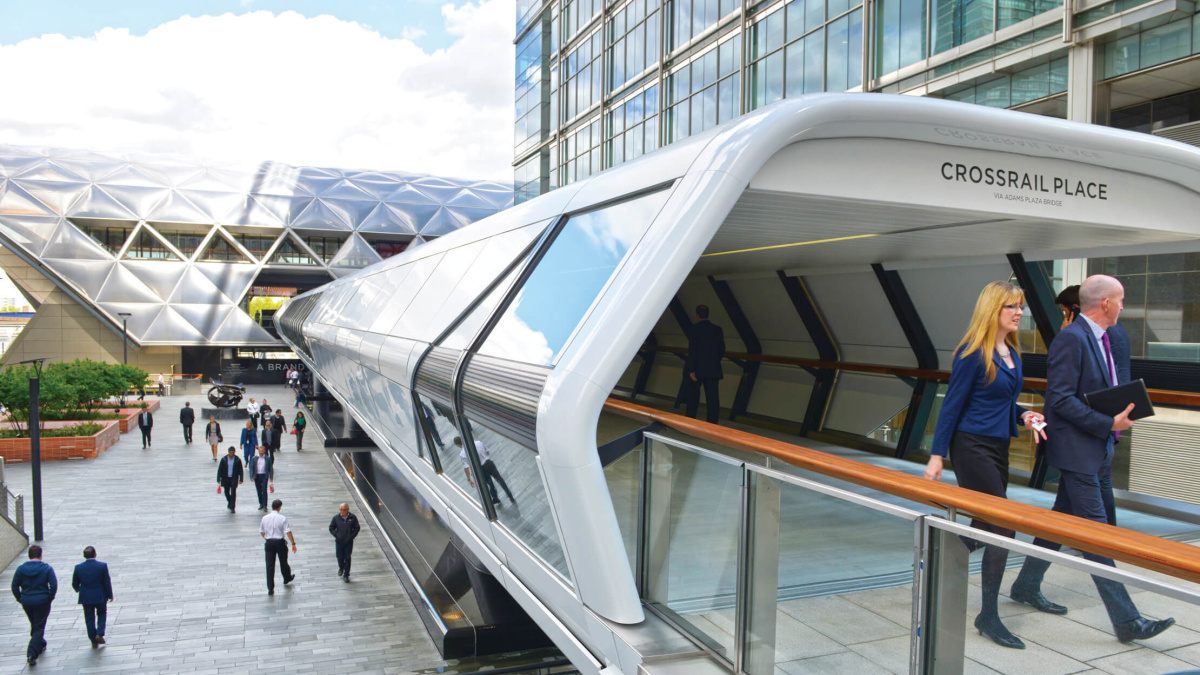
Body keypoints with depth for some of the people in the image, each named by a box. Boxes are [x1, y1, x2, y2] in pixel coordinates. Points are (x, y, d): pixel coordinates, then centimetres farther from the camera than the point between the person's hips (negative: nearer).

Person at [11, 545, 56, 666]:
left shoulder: (21, 569, -1)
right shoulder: (47, 568, -9)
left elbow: (14, 587, -1)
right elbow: (54, 585, -15)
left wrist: (20, 599, 10)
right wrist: (50, 598, -2)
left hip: (26, 602, 4)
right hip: (42, 602, -4)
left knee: (34, 625, 24)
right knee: (39, 627, 1)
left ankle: (41, 645, 39)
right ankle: (32, 653, -12)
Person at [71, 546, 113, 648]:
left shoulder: (78, 568, -9)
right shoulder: (102, 566, -14)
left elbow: (74, 584, 2)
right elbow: (107, 582, -9)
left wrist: (78, 590, 25)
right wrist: (110, 595, 5)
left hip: (86, 598, 1)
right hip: (100, 596, -1)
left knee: (89, 619, 12)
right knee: (102, 614, 21)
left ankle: (94, 642, 15)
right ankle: (99, 633, 3)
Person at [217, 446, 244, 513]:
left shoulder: (238, 460, -4)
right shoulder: (224, 459, -2)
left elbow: (240, 470, 0)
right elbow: (220, 469, 1)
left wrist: (241, 479, -2)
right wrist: (218, 479, -1)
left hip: (234, 478, -2)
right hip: (226, 478, 2)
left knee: (233, 492, -8)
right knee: (227, 492, 12)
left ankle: (232, 507, -5)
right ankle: (229, 502, 40)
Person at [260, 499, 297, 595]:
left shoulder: (265, 518, -1)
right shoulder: (282, 518, -12)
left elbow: (261, 532, 10)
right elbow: (288, 532, -15)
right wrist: (293, 543, -9)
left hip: (269, 543, 2)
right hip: (280, 542, -2)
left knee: (270, 565, 4)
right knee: (283, 562, 19)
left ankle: (270, 588, 1)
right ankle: (287, 578, 42)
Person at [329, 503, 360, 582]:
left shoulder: (353, 518, -6)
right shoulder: (336, 518, -4)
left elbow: (357, 528, 1)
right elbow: (331, 528, 4)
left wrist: (351, 537, -9)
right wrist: (336, 536, -8)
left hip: (349, 542, -1)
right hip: (339, 542, 1)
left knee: (347, 558, 4)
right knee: (340, 557, 12)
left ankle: (346, 575, 15)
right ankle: (341, 568, 43)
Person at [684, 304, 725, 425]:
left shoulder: (693, 329, -9)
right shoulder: (717, 329, 4)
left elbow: (692, 350, -15)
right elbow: (722, 350, 7)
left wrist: (691, 370, -15)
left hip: (697, 369, -3)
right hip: (713, 370, 3)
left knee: (693, 397, 13)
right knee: (713, 398, 2)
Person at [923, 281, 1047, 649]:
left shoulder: (1011, 353, 11)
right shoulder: (973, 354, -13)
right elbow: (952, 405, -13)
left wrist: (1024, 415, -1)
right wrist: (936, 455, -13)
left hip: (997, 447, 9)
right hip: (972, 447, -8)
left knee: (984, 527, 13)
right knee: (1001, 527, -8)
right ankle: (989, 615, 3)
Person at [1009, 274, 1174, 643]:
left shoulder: (1099, 338, 13)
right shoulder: (1071, 339, -18)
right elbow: (1061, 399, -22)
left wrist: (1121, 412, 3)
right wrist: (1109, 424, -21)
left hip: (1097, 450, 10)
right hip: (1077, 450, -10)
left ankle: (1027, 585, 31)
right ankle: (1126, 620, 0)